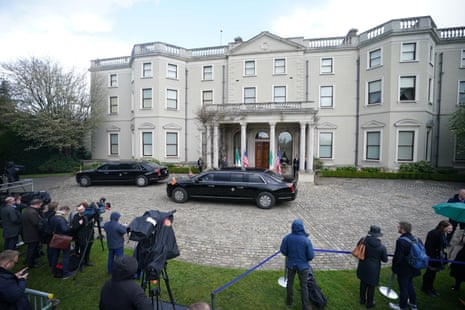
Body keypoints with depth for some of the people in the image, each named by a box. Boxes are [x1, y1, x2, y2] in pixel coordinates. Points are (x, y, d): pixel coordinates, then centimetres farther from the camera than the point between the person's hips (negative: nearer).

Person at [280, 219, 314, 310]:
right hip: (303, 265, -2)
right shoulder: (306, 240, -25)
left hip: (291, 264, 2)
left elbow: (283, 250, -8)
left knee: (290, 283, 22)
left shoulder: (287, 238, -19)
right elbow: (311, 256, -17)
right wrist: (305, 259, 6)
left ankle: (289, 301, 40)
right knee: (304, 286, 16)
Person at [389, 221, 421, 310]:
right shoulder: (414, 238, -5)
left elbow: (398, 257, -25)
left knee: (403, 288, 10)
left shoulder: (401, 241, -29)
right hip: (412, 268, 8)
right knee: (410, 285, 26)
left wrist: (394, 268, -9)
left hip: (403, 270, -7)